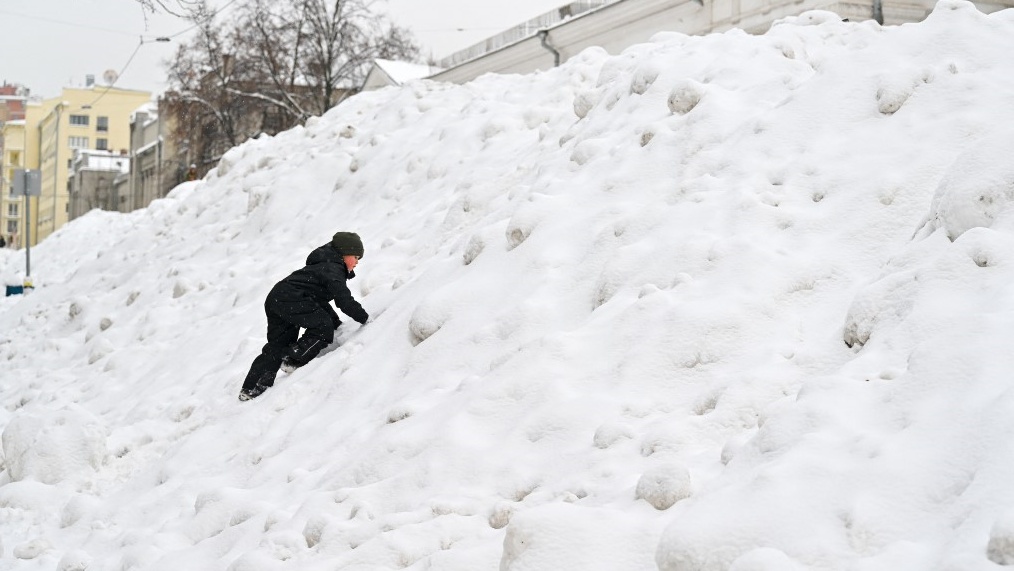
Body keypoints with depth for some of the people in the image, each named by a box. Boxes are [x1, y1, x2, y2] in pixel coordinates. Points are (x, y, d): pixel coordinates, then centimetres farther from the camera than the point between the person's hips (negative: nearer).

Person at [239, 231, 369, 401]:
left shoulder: (325, 266, 26)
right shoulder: (334, 269, -8)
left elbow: (321, 301, 32)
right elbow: (345, 301, -15)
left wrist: (337, 323, 27)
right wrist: (365, 318, -5)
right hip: (290, 300, -11)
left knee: (277, 346, 13)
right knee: (323, 328, -12)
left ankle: (250, 389, 11)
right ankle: (292, 361, -9)